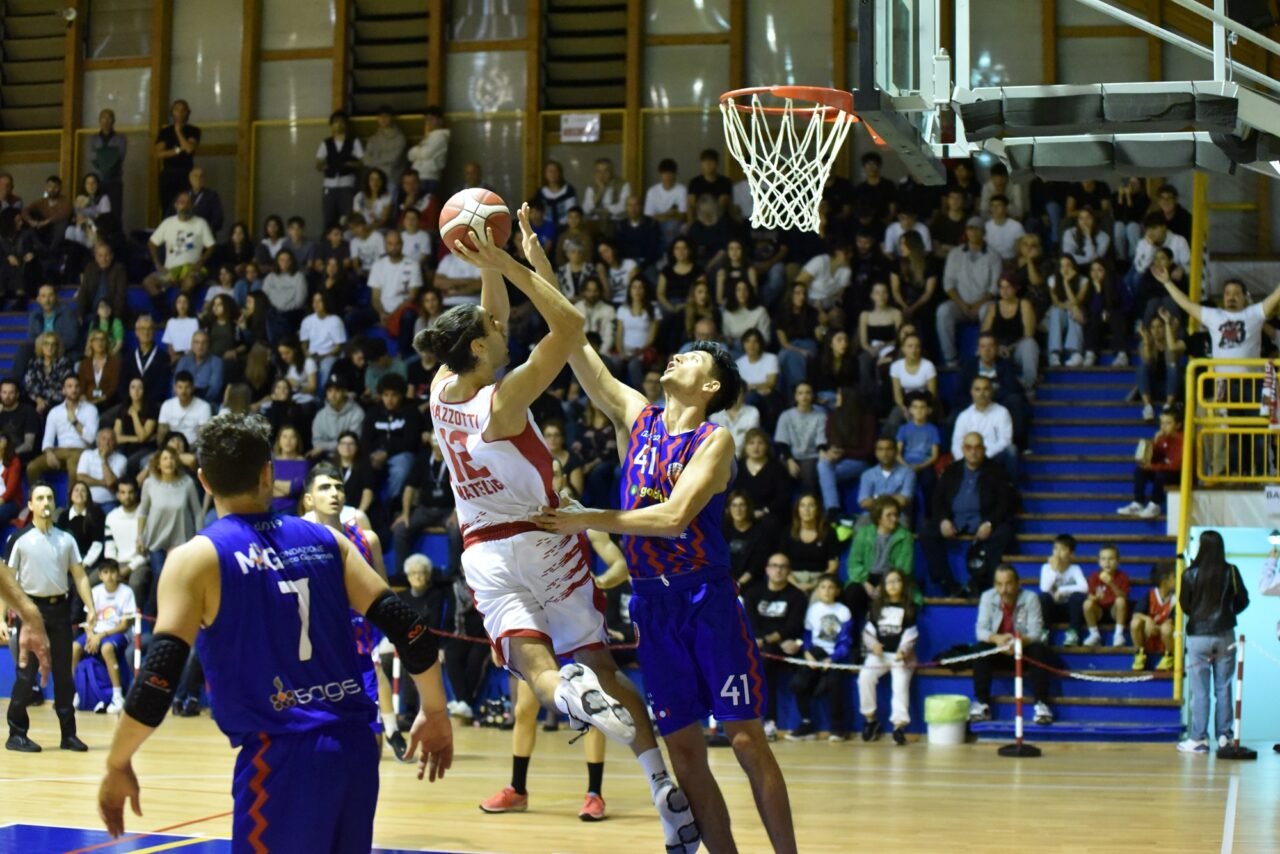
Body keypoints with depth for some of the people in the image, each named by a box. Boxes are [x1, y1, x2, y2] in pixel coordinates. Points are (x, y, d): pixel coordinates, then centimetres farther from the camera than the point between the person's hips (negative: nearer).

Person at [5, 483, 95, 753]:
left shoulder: (66, 539, 7)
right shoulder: (19, 539, -3)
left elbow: (79, 576, 9)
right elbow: (5, 578, -3)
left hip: (59, 608, 4)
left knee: (64, 673, 6)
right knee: (26, 674, -3)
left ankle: (68, 734, 12)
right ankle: (16, 734, 5)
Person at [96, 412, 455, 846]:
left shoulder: (197, 557, -2)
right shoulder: (324, 540, 11)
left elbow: (160, 675, -10)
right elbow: (404, 626, 6)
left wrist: (117, 765, 2)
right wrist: (436, 713, 18)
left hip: (281, 756, -5)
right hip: (354, 747, 5)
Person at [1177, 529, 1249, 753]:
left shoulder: (1190, 574, -11)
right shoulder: (1231, 572, -6)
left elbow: (1184, 605, -1)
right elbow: (1243, 601, 3)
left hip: (1198, 636, -2)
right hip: (1225, 634, 2)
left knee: (1200, 691, 3)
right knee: (1223, 688, 9)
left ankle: (1198, 739, 3)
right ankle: (1224, 736, 12)